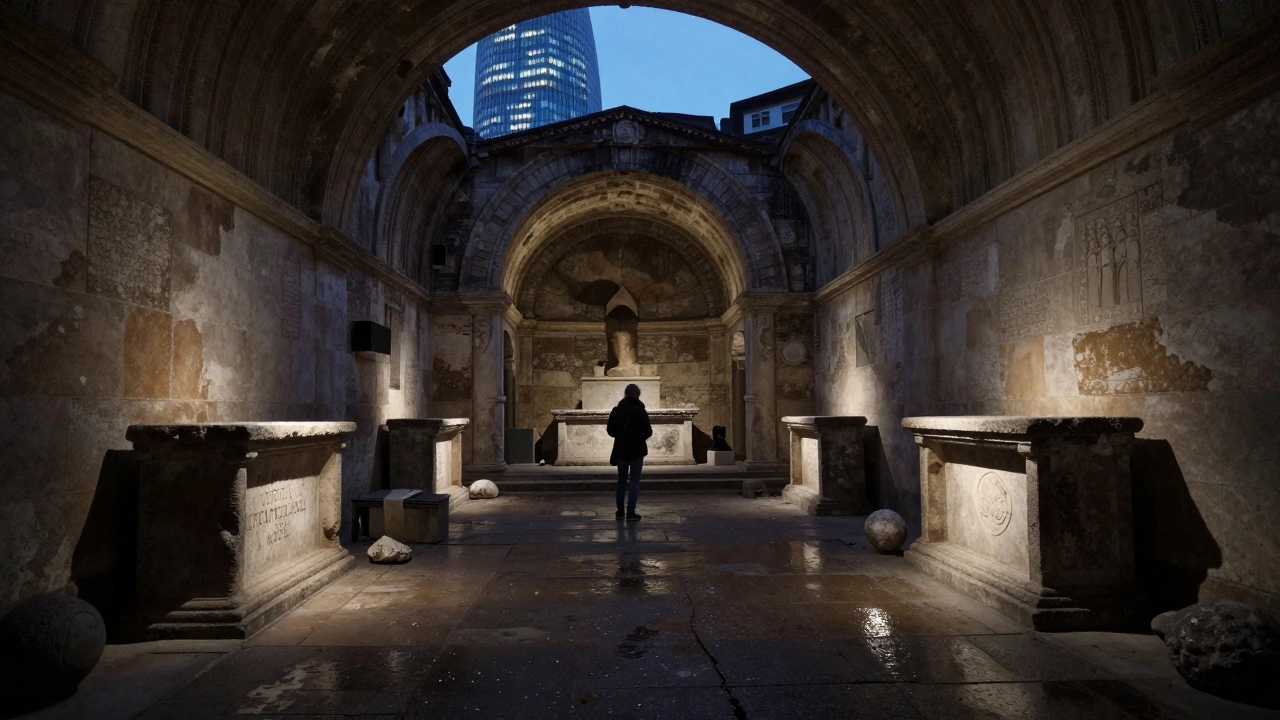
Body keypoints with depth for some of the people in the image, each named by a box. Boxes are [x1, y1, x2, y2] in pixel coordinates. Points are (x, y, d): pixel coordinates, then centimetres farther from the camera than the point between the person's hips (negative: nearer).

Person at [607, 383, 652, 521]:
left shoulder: (616, 411, -3)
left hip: (621, 450, 3)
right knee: (635, 481, 4)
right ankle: (631, 512, 0)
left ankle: (620, 511, 18)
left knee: (621, 481, 15)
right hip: (637, 451, -3)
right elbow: (648, 432, -14)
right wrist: (640, 438, 7)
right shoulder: (640, 411, -13)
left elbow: (610, 431, 0)